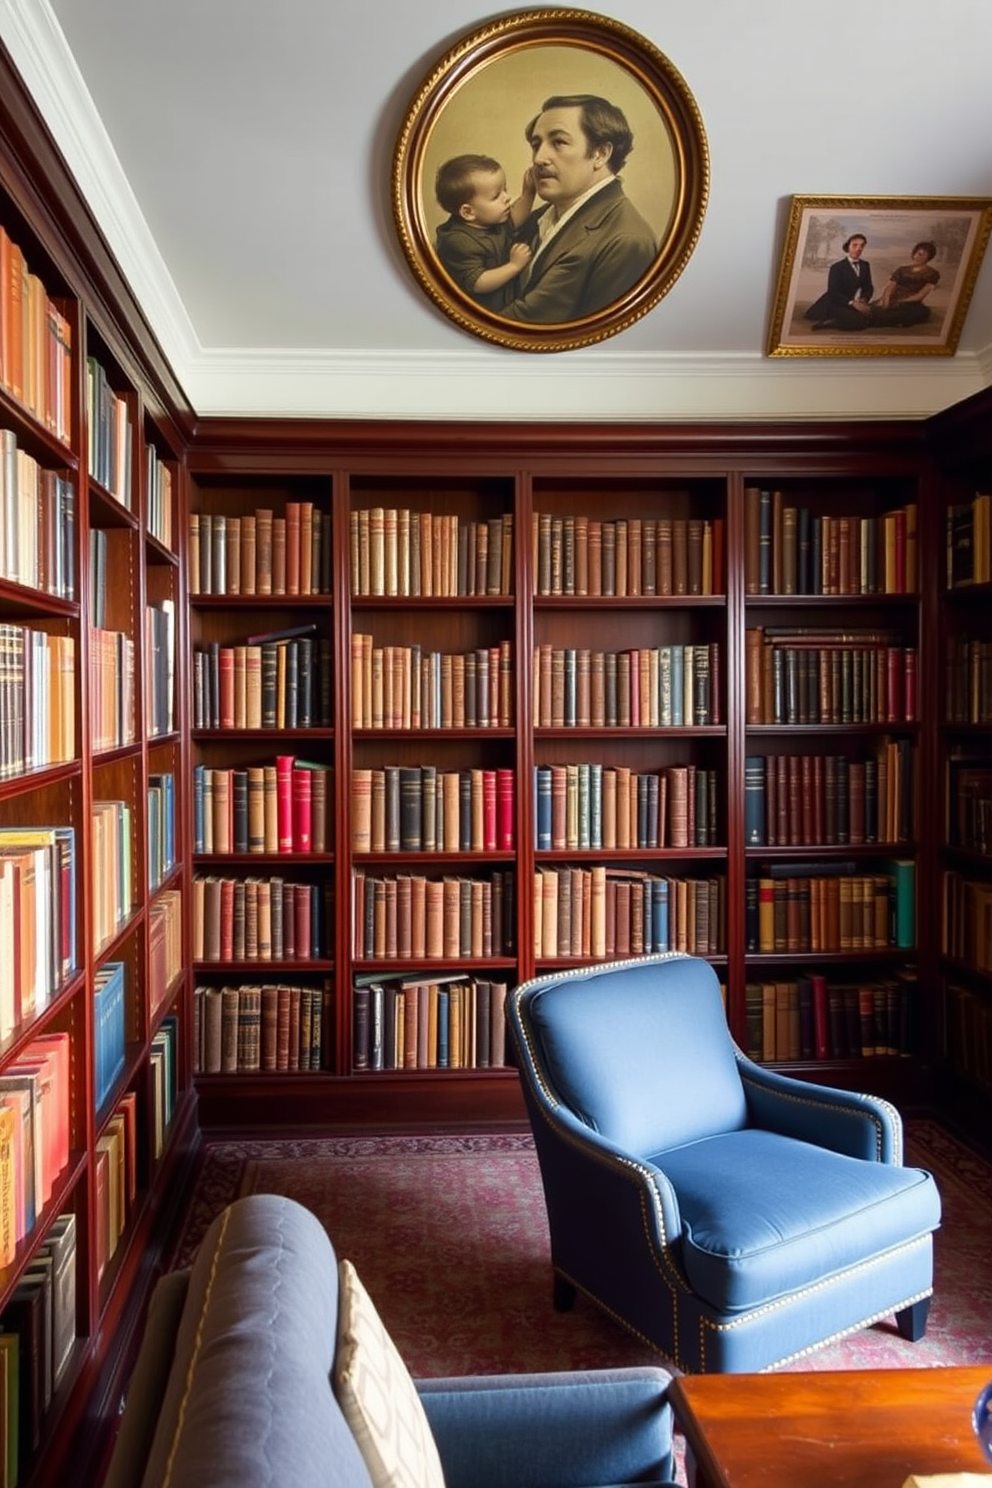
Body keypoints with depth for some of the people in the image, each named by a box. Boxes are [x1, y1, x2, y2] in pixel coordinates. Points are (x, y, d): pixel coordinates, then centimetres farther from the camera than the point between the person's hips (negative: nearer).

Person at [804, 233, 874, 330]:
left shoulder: (865, 265, 13)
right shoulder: (837, 267, -5)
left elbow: (869, 287, 12)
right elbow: (834, 292, -15)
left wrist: (864, 300, -12)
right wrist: (852, 303, -27)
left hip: (857, 304, 8)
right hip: (838, 305, -8)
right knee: (860, 321, -33)